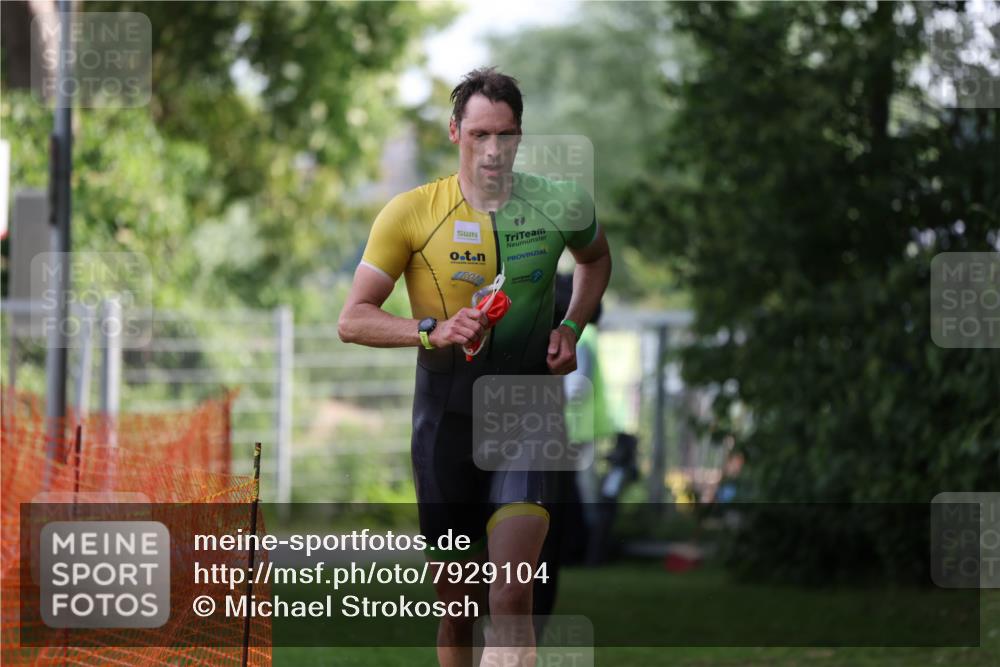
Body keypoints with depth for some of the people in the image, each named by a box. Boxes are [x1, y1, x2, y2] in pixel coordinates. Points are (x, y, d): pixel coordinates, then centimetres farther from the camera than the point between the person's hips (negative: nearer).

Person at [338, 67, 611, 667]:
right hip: (445, 421, 1)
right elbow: (353, 320, -3)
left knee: (511, 595, -20)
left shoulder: (561, 206, 1)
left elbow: (597, 258, 25)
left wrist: (572, 328, 7)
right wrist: (433, 331, -20)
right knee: (457, 607, 8)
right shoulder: (412, 213, -3)